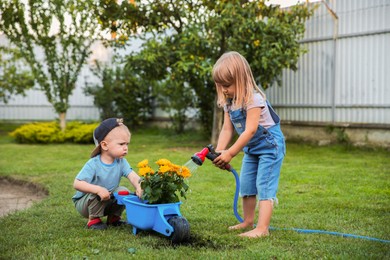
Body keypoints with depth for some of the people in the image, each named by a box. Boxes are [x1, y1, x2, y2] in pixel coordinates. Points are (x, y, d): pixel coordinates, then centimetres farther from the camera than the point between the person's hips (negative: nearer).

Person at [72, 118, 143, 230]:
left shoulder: (121, 162, -11)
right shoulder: (93, 165, -26)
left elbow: (133, 176, -25)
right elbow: (77, 183, -32)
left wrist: (139, 187, -48)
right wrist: (98, 189, -45)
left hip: (107, 202, 5)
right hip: (83, 202, -5)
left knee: (123, 191, -15)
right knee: (98, 195, -33)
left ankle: (113, 217, 7)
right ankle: (93, 220, -8)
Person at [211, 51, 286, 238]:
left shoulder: (253, 99, -27)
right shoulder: (228, 102, -2)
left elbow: (250, 131, -30)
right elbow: (227, 129, -2)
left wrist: (230, 153, -29)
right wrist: (219, 151, -18)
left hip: (270, 145, -9)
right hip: (251, 148, 9)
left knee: (264, 186, -12)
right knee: (246, 185, 14)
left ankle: (262, 228, -13)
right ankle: (248, 222, 27)